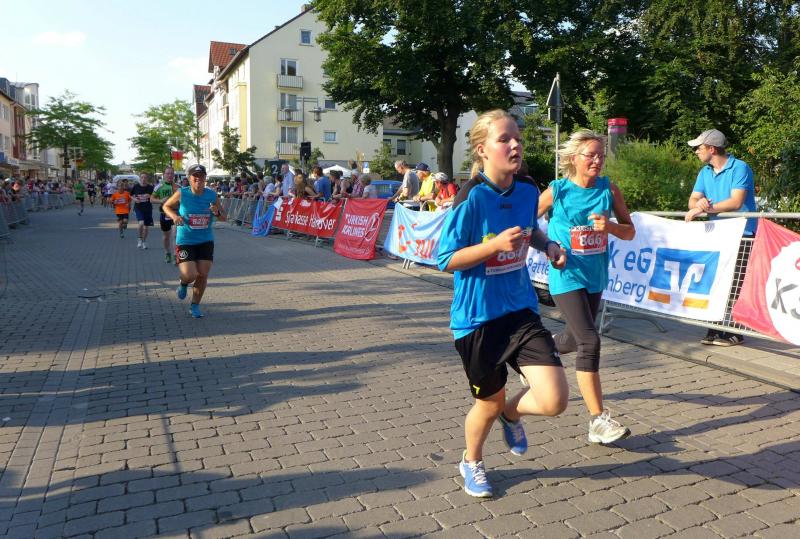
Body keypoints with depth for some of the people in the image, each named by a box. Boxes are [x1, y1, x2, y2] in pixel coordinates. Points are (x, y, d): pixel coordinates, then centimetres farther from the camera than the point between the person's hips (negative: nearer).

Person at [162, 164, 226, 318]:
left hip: (206, 241, 3)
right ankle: (183, 284, 25)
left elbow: (223, 217, 5)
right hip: (185, 241, -2)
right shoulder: (181, 194, -9)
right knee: (190, 275, -14)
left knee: (203, 275, 0)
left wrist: (217, 212, -18)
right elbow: (166, 206, 7)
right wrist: (174, 216, -13)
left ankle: (195, 306, 20)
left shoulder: (212, 195, -3)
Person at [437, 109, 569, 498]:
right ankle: (471, 462, 46)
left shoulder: (527, 191, -1)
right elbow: (446, 260, -15)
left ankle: (512, 413, 30)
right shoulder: (472, 198, -17)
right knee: (489, 401, 13)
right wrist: (496, 244, -26)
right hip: (477, 318, -4)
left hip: (521, 310, 4)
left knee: (554, 400, -8)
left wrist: (548, 245, 0)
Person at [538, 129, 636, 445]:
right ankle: (598, 421, -10)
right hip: (566, 277, -5)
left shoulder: (609, 189, 1)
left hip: (595, 277, 5)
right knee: (589, 341, -16)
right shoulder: (557, 191, -8)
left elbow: (630, 232, 4)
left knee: (574, 339, 18)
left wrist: (610, 226, -16)